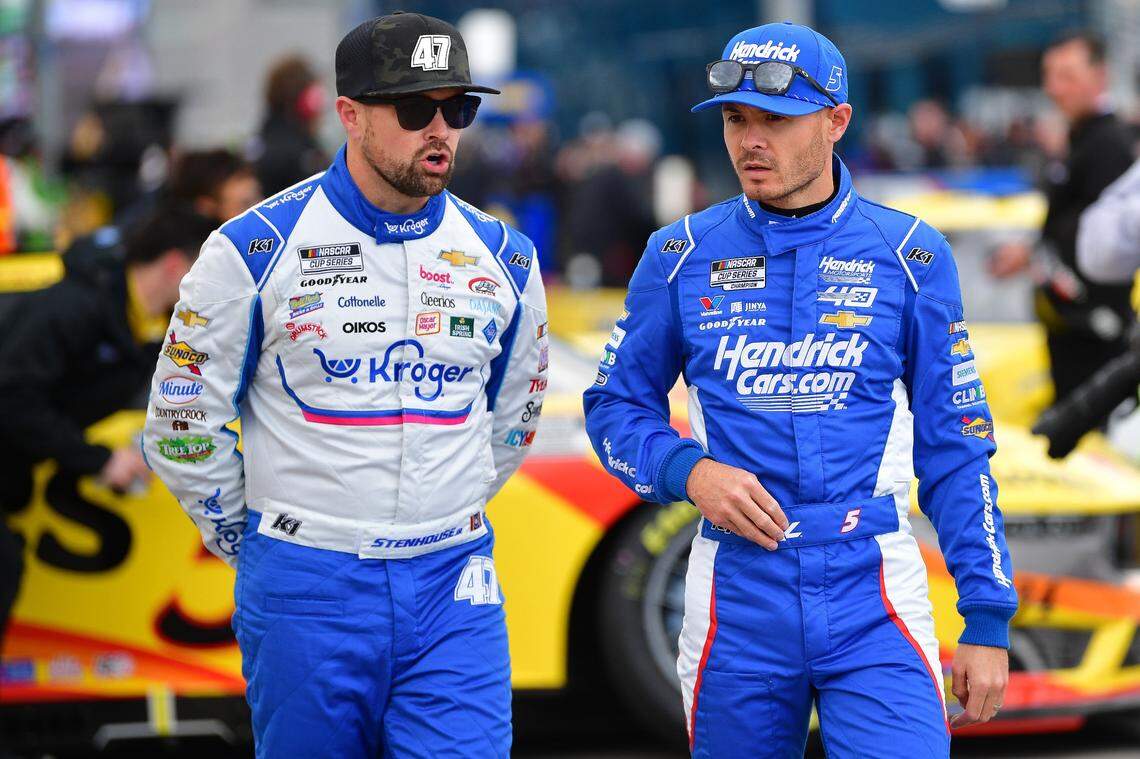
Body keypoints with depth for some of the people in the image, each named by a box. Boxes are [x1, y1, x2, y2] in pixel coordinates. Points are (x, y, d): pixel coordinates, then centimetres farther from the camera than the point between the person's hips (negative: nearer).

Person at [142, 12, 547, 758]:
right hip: (305, 595, -2)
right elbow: (183, 421, 2)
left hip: (453, 591, 2)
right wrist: (257, 549, 8)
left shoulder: (505, 260, 5)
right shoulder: (256, 250, -6)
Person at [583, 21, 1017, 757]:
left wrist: (987, 619, 0)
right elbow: (616, 407, 12)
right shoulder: (682, 255, 5)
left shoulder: (910, 255, 2)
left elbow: (955, 449, 4)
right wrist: (688, 471, -10)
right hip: (737, 597, 1)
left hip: (873, 596, -1)